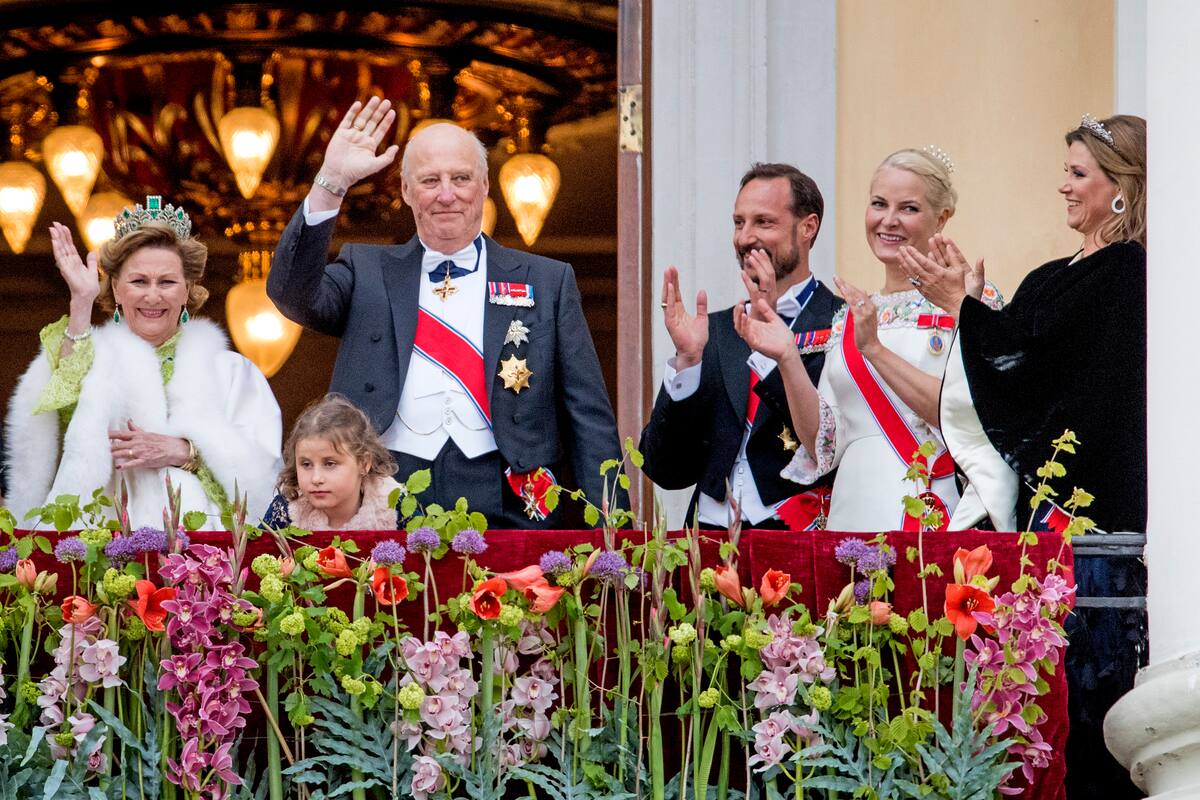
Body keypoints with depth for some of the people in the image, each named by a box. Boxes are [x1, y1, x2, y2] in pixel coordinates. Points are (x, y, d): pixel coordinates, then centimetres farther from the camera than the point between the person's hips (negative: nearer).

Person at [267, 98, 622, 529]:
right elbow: (293, 294, -2)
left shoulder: (548, 282, 15)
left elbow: (588, 418, 11)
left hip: (505, 510, 0)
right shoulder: (367, 273, 17)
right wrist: (332, 183, -8)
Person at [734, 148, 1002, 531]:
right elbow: (823, 445, 11)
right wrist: (787, 359, -1)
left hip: (933, 517, -4)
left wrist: (875, 350, -16)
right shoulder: (851, 316, 16)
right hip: (853, 511, 4)